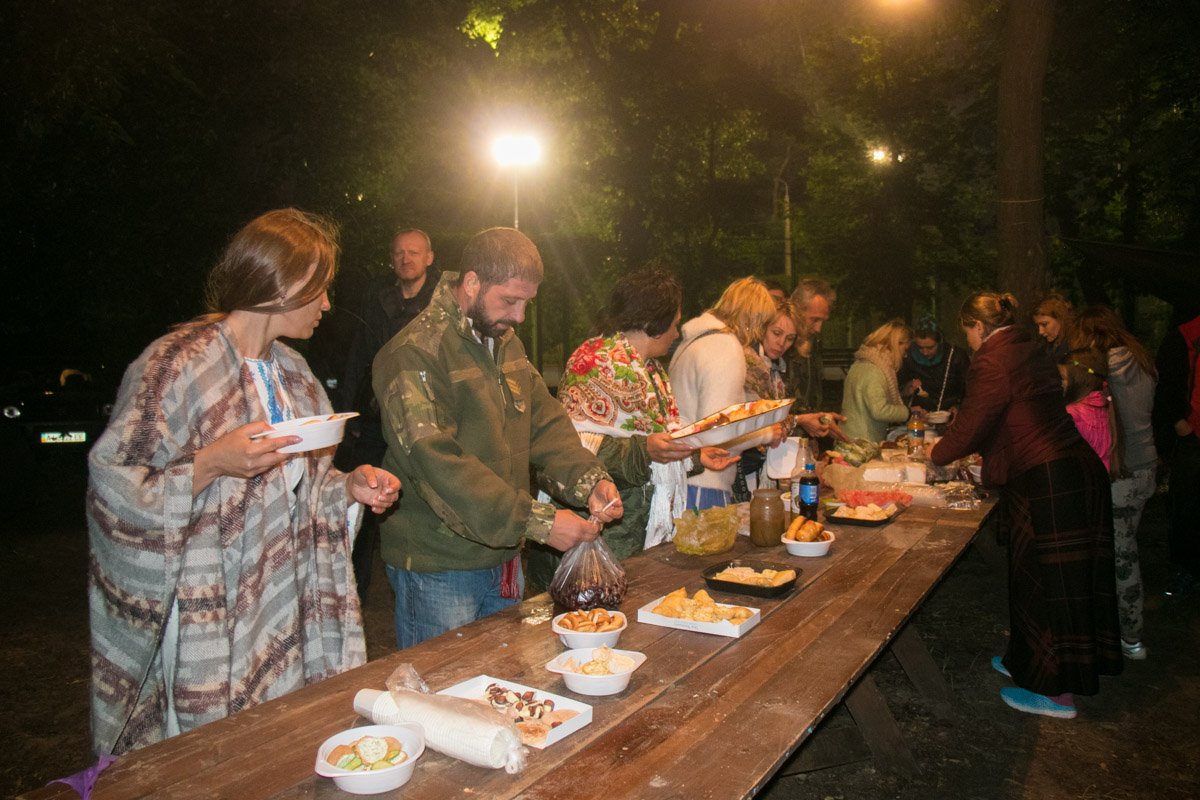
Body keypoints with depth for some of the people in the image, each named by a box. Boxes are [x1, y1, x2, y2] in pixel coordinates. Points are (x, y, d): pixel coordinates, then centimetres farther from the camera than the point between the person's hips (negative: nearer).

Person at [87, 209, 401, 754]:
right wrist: (210, 464, -28)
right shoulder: (176, 364, -13)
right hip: (205, 627, -6)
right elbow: (113, 493, -15)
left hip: (283, 620, 7)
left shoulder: (291, 372, 11)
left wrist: (349, 487, 1)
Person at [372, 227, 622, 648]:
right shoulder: (415, 353, -20)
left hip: (503, 558, 8)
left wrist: (589, 480, -12)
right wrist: (539, 521, -29)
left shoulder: (505, 341, 9)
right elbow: (440, 466, -27)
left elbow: (545, 420, 7)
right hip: (437, 569, -8)